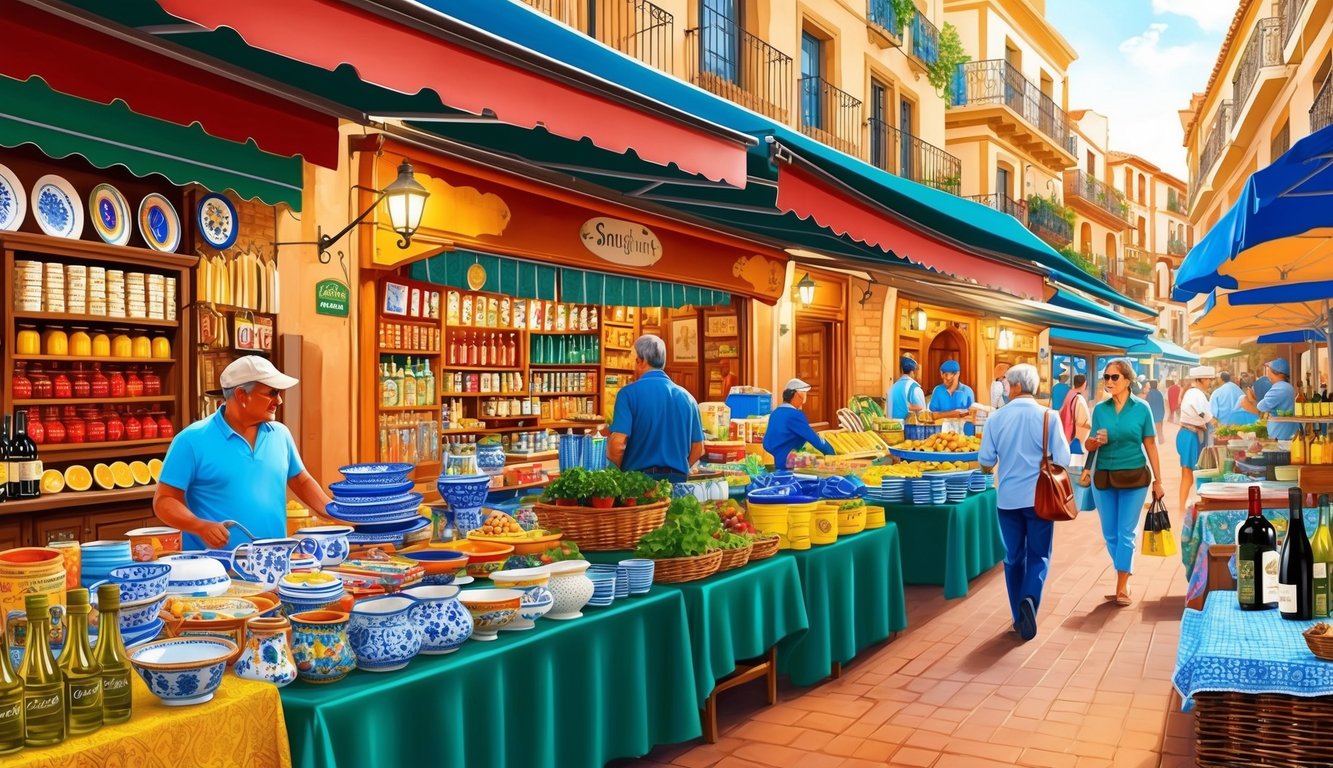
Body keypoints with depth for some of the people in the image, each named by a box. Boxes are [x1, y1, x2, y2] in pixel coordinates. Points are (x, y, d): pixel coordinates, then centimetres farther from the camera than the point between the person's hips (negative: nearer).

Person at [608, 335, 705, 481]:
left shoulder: (629, 393, -6)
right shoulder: (687, 397, 8)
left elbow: (618, 444, -13)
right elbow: (698, 449, 11)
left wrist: (618, 474, 5)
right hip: (677, 478, 4)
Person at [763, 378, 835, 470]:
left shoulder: (775, 413, 11)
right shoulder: (795, 415, -14)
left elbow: (767, 443, 17)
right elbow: (814, 439, -14)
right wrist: (832, 454, -5)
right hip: (790, 466, -9)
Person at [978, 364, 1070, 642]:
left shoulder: (996, 418, -4)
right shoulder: (1048, 416, -8)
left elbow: (986, 461, -1)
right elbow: (1061, 460, -9)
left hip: (1007, 498, 1)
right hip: (1039, 497, -1)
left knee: (1013, 556, 13)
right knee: (1038, 555, 10)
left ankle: (1020, 618, 18)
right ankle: (1030, 598, -16)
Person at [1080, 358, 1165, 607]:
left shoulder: (1141, 408, -4)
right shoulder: (1100, 409, 2)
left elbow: (1150, 445, 0)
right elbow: (1089, 445, 5)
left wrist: (1158, 481, 0)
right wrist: (1096, 440, -19)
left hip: (1134, 477, -3)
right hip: (1103, 477, 3)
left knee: (1126, 533, -2)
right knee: (1110, 534, 9)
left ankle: (1122, 587, 5)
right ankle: (1124, 577, 26)